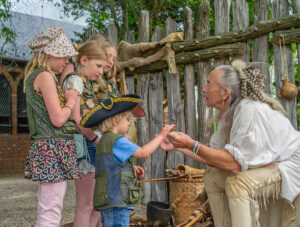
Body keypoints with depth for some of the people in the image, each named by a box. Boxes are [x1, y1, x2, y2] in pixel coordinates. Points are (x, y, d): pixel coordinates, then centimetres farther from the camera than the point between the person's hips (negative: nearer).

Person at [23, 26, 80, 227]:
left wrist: (68, 98, 10)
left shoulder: (34, 76, 19)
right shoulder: (45, 76, -10)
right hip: (54, 147, -10)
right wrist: (71, 101, 2)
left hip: (45, 148, 10)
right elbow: (58, 119, -15)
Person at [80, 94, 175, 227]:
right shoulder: (117, 141, -13)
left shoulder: (104, 141, 17)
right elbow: (143, 152, -16)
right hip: (115, 201, -10)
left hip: (109, 200, 10)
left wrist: (132, 170, 11)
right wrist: (161, 135, -6)